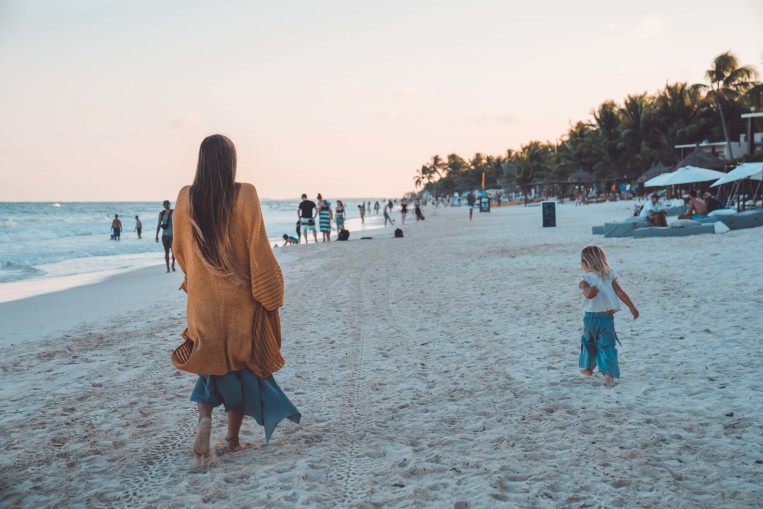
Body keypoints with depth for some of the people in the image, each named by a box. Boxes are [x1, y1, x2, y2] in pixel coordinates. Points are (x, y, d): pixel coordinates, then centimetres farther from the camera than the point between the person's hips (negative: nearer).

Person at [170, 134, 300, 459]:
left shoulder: (186, 197, -3)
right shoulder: (244, 195, -13)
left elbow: (180, 249, 7)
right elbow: (258, 249, -13)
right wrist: (271, 295, -4)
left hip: (202, 299, 2)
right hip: (240, 298, -2)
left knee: (210, 359, 18)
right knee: (241, 362, 13)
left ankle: (204, 416, -6)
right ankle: (233, 439, 19)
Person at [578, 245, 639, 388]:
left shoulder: (585, 278, -4)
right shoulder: (609, 274, 4)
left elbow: (587, 293, -24)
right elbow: (620, 293, 0)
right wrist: (632, 307, 5)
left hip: (590, 316, 0)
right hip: (607, 317, 0)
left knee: (588, 342, 22)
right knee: (607, 346, -1)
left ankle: (587, 367, 37)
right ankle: (608, 372, -19)